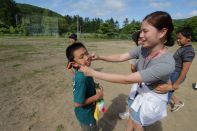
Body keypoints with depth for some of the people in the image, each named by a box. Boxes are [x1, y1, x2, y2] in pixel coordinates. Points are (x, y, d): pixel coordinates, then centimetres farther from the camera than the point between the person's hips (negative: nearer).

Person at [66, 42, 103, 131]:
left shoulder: (81, 72, -10)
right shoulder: (82, 78, -37)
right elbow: (78, 103, -31)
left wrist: (95, 86, -1)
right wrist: (96, 96, -23)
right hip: (86, 113, -7)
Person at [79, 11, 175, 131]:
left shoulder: (166, 64, -37)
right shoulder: (143, 49, -16)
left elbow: (127, 79, -40)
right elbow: (120, 57, -9)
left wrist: (93, 73, -37)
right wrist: (99, 57, -24)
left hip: (153, 98, -6)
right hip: (141, 91, 6)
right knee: (132, 113, 28)